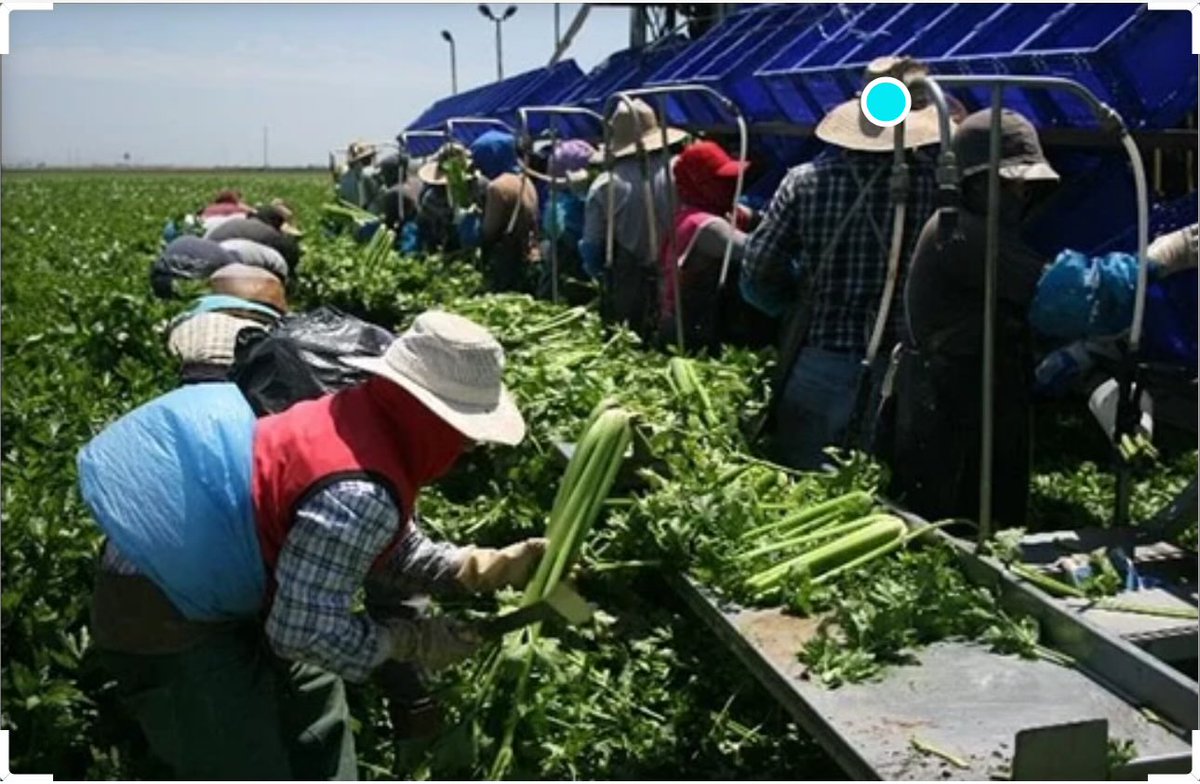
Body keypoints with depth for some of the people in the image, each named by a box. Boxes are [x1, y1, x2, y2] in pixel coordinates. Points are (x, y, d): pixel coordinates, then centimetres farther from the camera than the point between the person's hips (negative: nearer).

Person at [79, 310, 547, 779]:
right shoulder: (360, 496, -33)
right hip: (166, 620, -11)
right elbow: (304, 629, -28)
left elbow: (397, 551, 9)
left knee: (312, 696, 28)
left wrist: (493, 568, 0)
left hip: (208, 589, 11)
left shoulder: (363, 418, -3)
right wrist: (413, 642, -15)